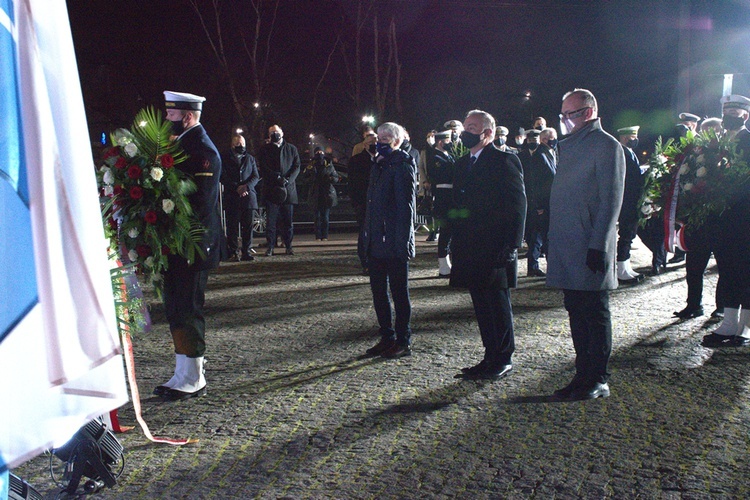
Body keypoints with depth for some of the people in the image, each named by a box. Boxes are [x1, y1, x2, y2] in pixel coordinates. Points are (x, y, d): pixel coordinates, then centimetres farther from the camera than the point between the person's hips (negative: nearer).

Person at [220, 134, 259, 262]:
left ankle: (247, 252, 5)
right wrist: (236, 188, -11)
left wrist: (246, 186, -7)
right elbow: (223, 177, 0)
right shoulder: (225, 158, 9)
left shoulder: (250, 158, 19)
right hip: (232, 198, -3)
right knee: (232, 227, -4)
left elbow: (256, 176, 11)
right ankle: (232, 253, 0)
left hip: (248, 197, 3)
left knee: (248, 226, 0)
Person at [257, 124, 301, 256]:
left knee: (288, 220, 2)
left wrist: (287, 180, -10)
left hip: (288, 189, 1)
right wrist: (278, 178, -13)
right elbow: (263, 168, 0)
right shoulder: (264, 149, 11)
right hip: (271, 189, -1)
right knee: (271, 219, -2)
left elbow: (296, 166, 6)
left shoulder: (292, 149, 14)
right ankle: (270, 246, 3)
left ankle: (288, 246, 9)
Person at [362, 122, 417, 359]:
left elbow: (407, 205, -14)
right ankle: (387, 337, 25)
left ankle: (403, 342, 14)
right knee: (378, 291, 13)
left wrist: (402, 241, -18)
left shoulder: (403, 164, -10)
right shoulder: (379, 164, 15)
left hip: (394, 243, -8)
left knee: (399, 292, 3)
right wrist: (367, 236, 13)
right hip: (376, 241, 8)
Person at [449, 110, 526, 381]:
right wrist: (456, 241, 9)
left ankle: (503, 359, 14)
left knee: (497, 305, 2)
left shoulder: (504, 160, -7)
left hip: (495, 247, -7)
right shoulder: (463, 163, 16)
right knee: (482, 305, 12)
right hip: (470, 249, 7)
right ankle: (491, 357, 23)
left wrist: (510, 245, -17)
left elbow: (517, 204, -11)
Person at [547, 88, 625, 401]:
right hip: (566, 247, 8)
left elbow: (611, 199, -12)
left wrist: (599, 245, -17)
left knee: (594, 315, 1)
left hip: (590, 248, -8)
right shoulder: (568, 145, 18)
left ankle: (598, 381, 12)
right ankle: (584, 376, 24)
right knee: (576, 313, 13)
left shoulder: (606, 146, -6)